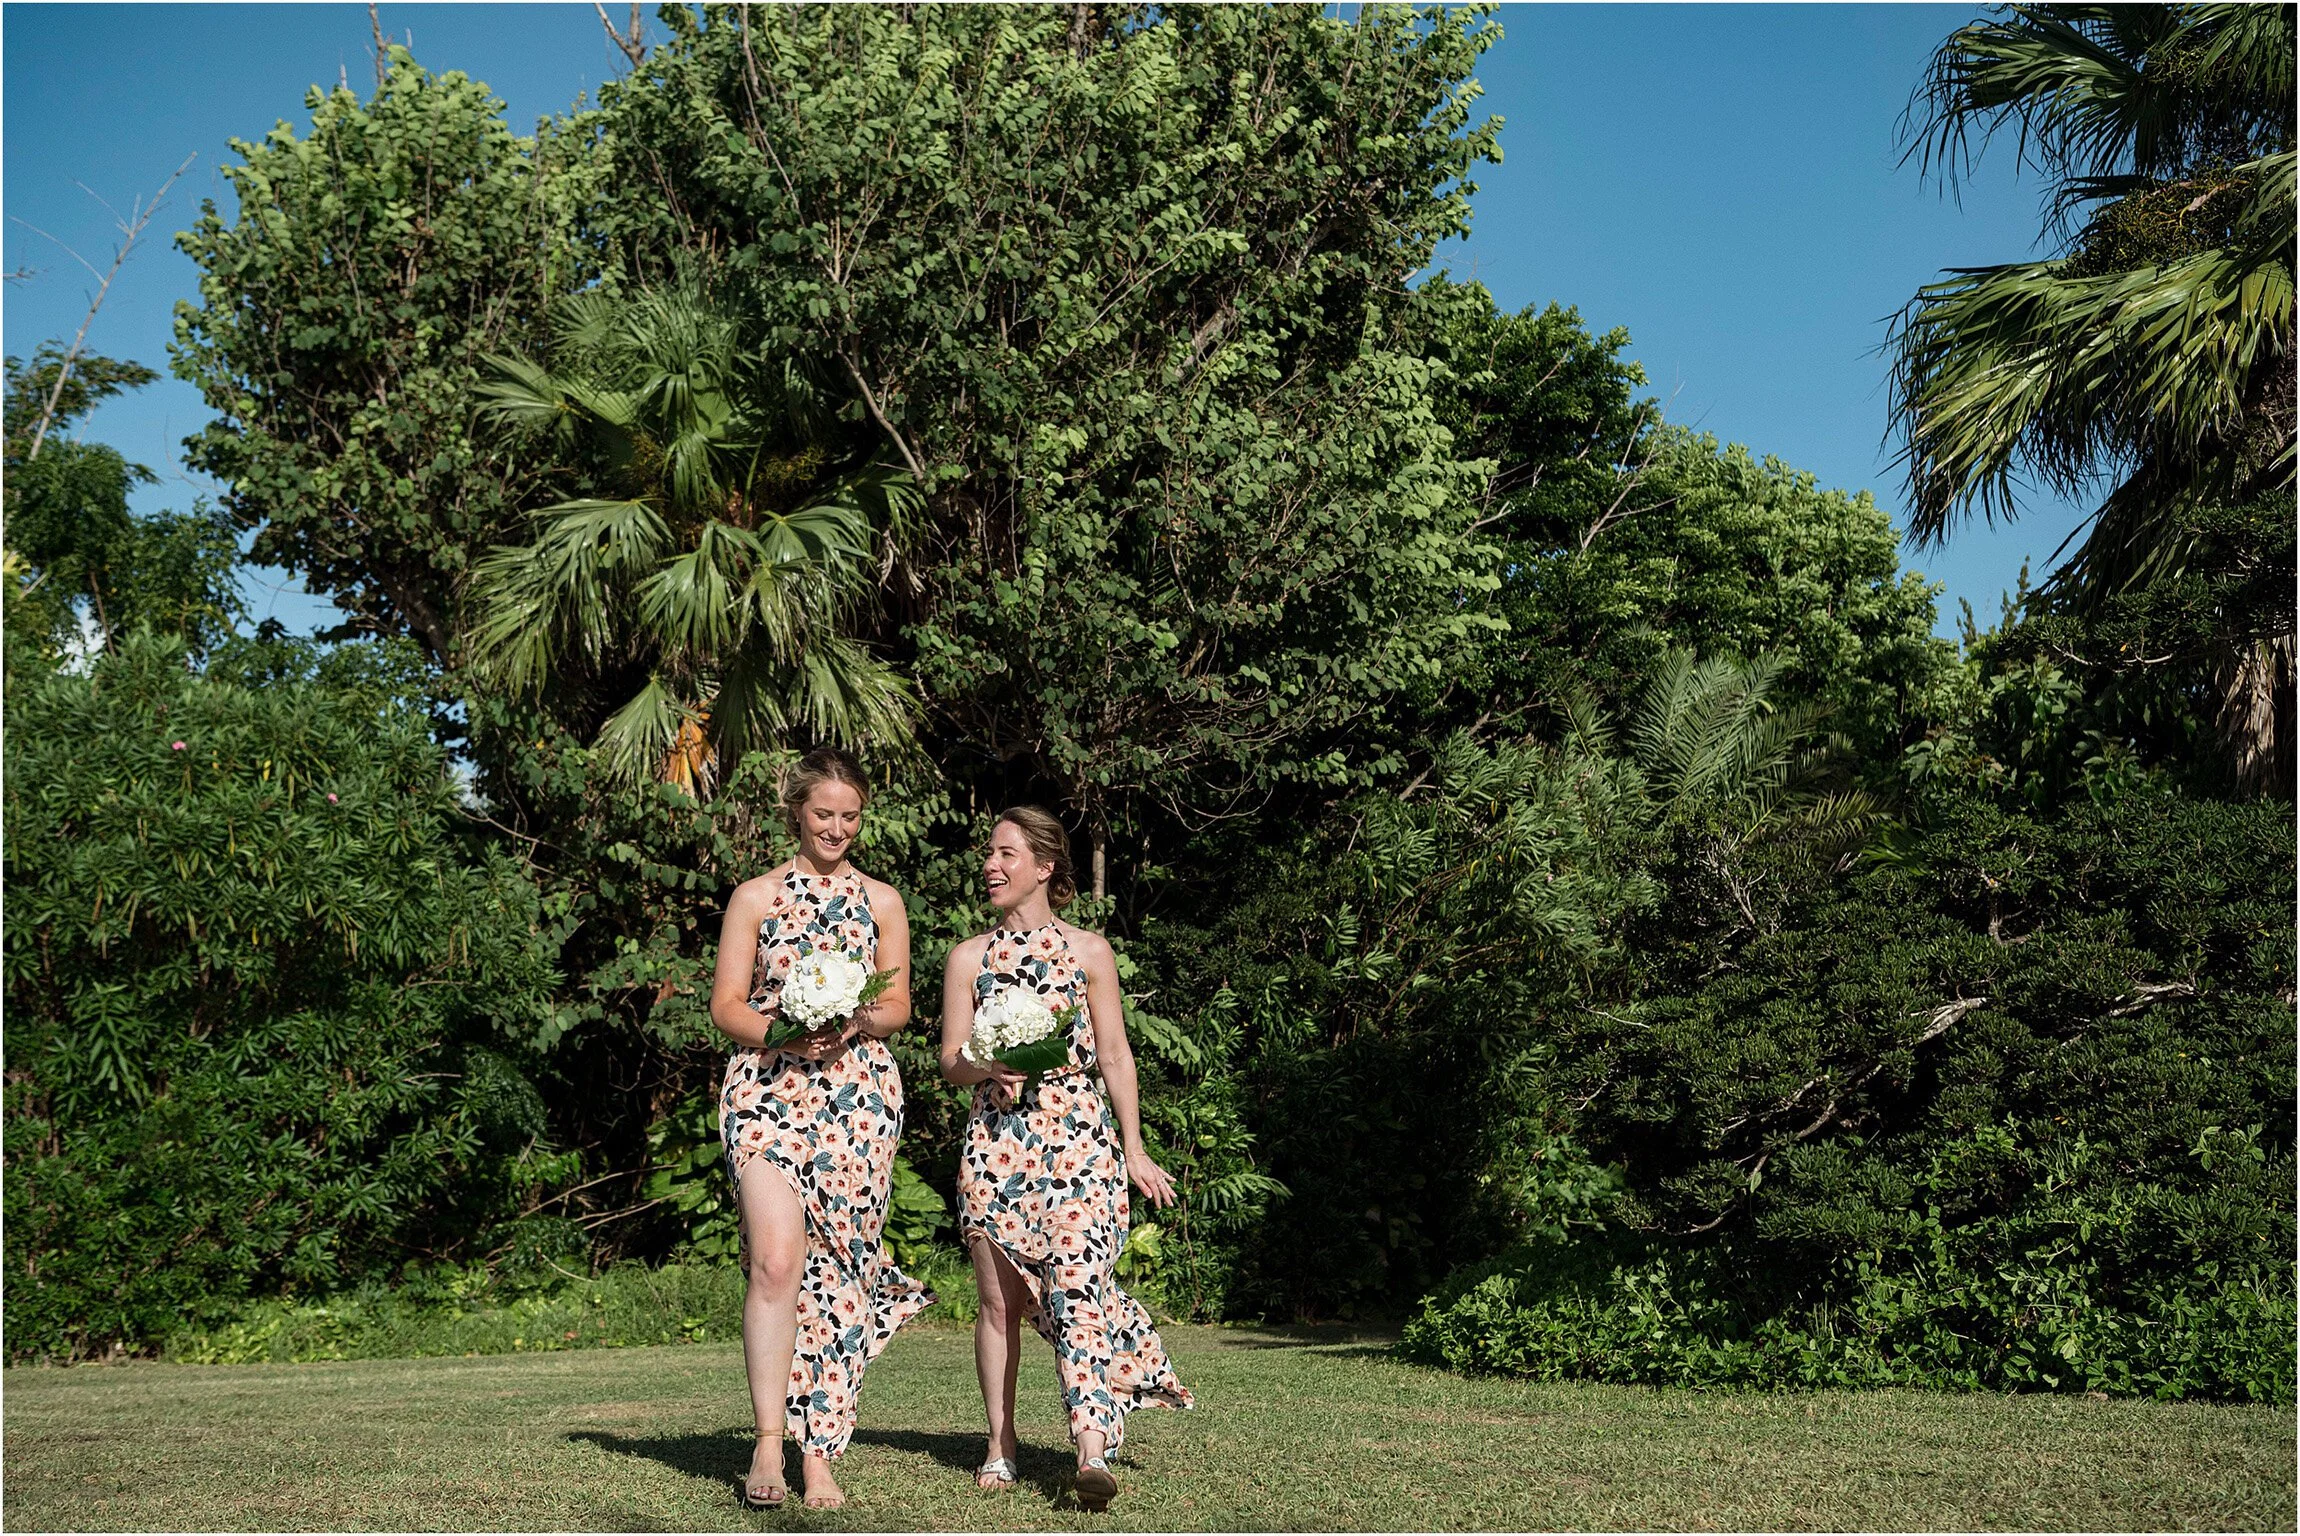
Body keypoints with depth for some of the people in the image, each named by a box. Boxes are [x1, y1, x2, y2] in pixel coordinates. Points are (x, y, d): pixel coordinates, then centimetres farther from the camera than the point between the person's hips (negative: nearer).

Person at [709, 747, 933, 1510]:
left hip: (859, 1096, 2)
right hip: (767, 1090, -2)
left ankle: (819, 1454, 8)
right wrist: (786, 1032, -14)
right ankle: (768, 1440, -10)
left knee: (838, 1270, 0)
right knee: (776, 1259, -17)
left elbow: (899, 1005, 12)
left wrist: (857, 1022, -10)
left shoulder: (882, 901, 13)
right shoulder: (755, 897, 8)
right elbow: (726, 1005, 5)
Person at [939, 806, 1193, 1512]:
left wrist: (1135, 1148, 6)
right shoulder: (970, 957, 10)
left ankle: (1093, 1451, -19)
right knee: (999, 1298, 5)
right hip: (996, 1140, 2)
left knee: (1078, 1286, -13)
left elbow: (1115, 1055, 8)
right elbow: (950, 1061, 7)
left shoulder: (1089, 951, 7)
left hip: (1080, 1136, -2)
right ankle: (1000, 1443, 16)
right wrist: (990, 1066, -16)